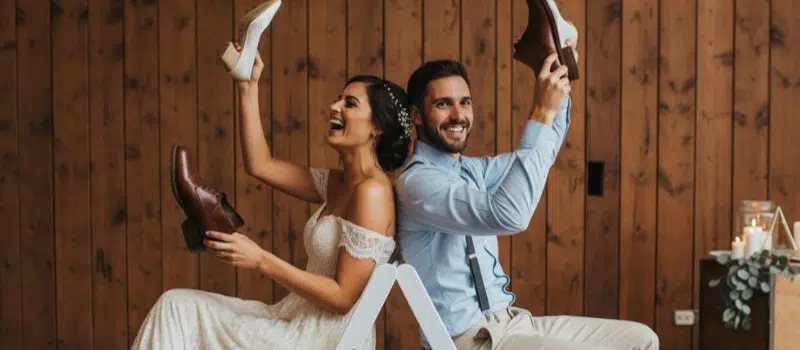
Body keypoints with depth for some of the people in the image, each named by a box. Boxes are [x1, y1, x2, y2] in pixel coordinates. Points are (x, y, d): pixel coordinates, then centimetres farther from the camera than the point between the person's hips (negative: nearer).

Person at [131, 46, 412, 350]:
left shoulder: (372, 191, -18)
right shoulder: (337, 184, 9)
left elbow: (343, 297, -21)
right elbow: (260, 164, 13)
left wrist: (261, 260, -22)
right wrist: (248, 87, 7)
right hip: (297, 322, 8)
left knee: (179, 310, -3)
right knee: (177, 304, 3)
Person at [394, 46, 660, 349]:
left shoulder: (471, 170, 11)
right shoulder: (416, 182, -18)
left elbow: (539, 156, 23)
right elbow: (508, 216, -31)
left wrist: (560, 88, 6)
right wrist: (542, 113, -28)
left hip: (509, 320, 9)